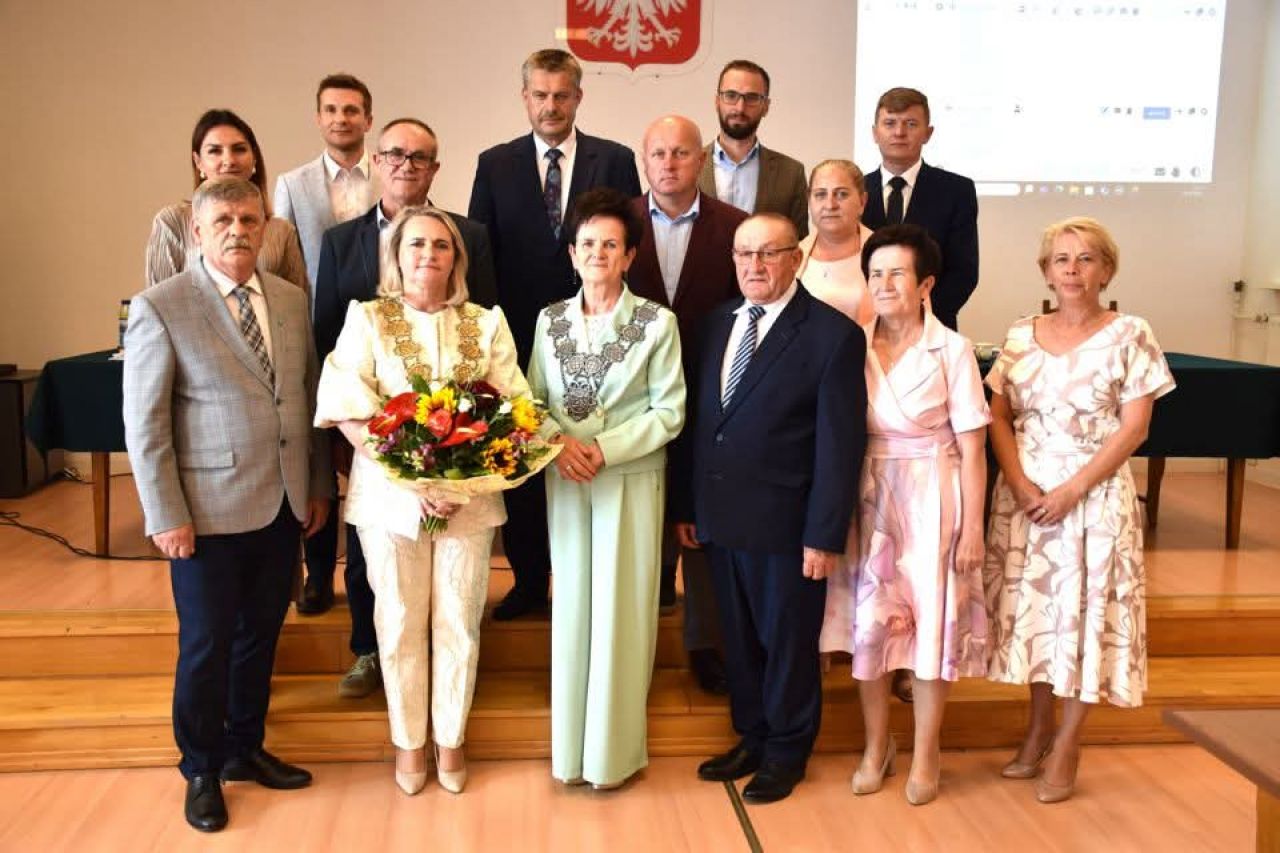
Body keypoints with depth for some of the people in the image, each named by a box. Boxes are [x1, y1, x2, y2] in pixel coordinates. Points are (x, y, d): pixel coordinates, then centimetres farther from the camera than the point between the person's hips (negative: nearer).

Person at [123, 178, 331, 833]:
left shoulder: (292, 300, 7)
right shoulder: (159, 307, -9)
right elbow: (143, 423, -10)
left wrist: (319, 485, 11)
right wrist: (166, 516, -12)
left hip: (283, 505, 5)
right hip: (209, 509, -5)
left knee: (260, 636, 17)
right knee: (206, 645, 9)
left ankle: (244, 749, 36)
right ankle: (201, 772, 28)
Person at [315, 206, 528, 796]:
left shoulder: (486, 323, 5)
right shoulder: (367, 320, 0)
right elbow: (348, 413, -8)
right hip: (390, 493, -1)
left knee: (459, 625, 8)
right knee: (400, 625, 9)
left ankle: (450, 740, 27)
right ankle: (409, 742, 28)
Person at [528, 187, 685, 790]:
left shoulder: (657, 323, -5)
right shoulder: (551, 320, 6)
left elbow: (669, 411, -6)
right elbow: (531, 399, 9)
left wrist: (605, 447, -15)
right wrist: (559, 442, -11)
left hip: (631, 479, -3)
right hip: (565, 477, 3)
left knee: (622, 607, 2)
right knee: (571, 603, 9)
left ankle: (615, 748, 16)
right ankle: (570, 745, 22)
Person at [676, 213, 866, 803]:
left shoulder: (833, 334, -11)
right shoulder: (719, 322, 8)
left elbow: (839, 444, -13)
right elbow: (698, 419, 10)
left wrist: (825, 535, -14)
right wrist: (686, 505, 9)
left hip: (784, 524, -5)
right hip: (719, 518, 6)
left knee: (787, 640, 11)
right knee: (739, 639, 18)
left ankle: (787, 752, 31)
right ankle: (751, 738, 37)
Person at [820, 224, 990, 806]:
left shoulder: (951, 350, -6)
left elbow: (972, 449, -5)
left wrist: (972, 528, -7)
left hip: (931, 498, -2)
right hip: (868, 497, 2)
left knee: (933, 622, 5)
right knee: (869, 621, 7)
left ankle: (925, 756, 23)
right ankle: (876, 746, 26)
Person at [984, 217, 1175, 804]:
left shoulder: (1129, 335, -3)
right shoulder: (1021, 336, 6)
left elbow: (1134, 428, -8)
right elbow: (997, 415, 3)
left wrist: (1073, 489, -15)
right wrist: (1020, 484, -12)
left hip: (1094, 494, -3)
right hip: (1024, 492, 3)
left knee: (1087, 611, 1)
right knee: (1034, 605, 10)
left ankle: (1066, 747, 15)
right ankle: (1037, 730, 26)